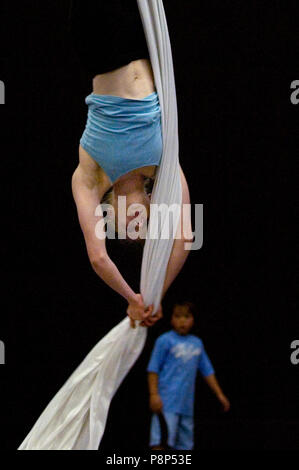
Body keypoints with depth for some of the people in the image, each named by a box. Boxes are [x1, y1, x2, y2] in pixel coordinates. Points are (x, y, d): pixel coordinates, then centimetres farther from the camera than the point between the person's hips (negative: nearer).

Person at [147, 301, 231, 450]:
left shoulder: (197, 343, 14)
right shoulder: (165, 340, -3)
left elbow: (207, 371, 22)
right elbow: (153, 369, -4)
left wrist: (219, 394, 20)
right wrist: (154, 394, -12)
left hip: (186, 404, 7)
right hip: (166, 403, -6)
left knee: (185, 446, 11)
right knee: (160, 443, -16)